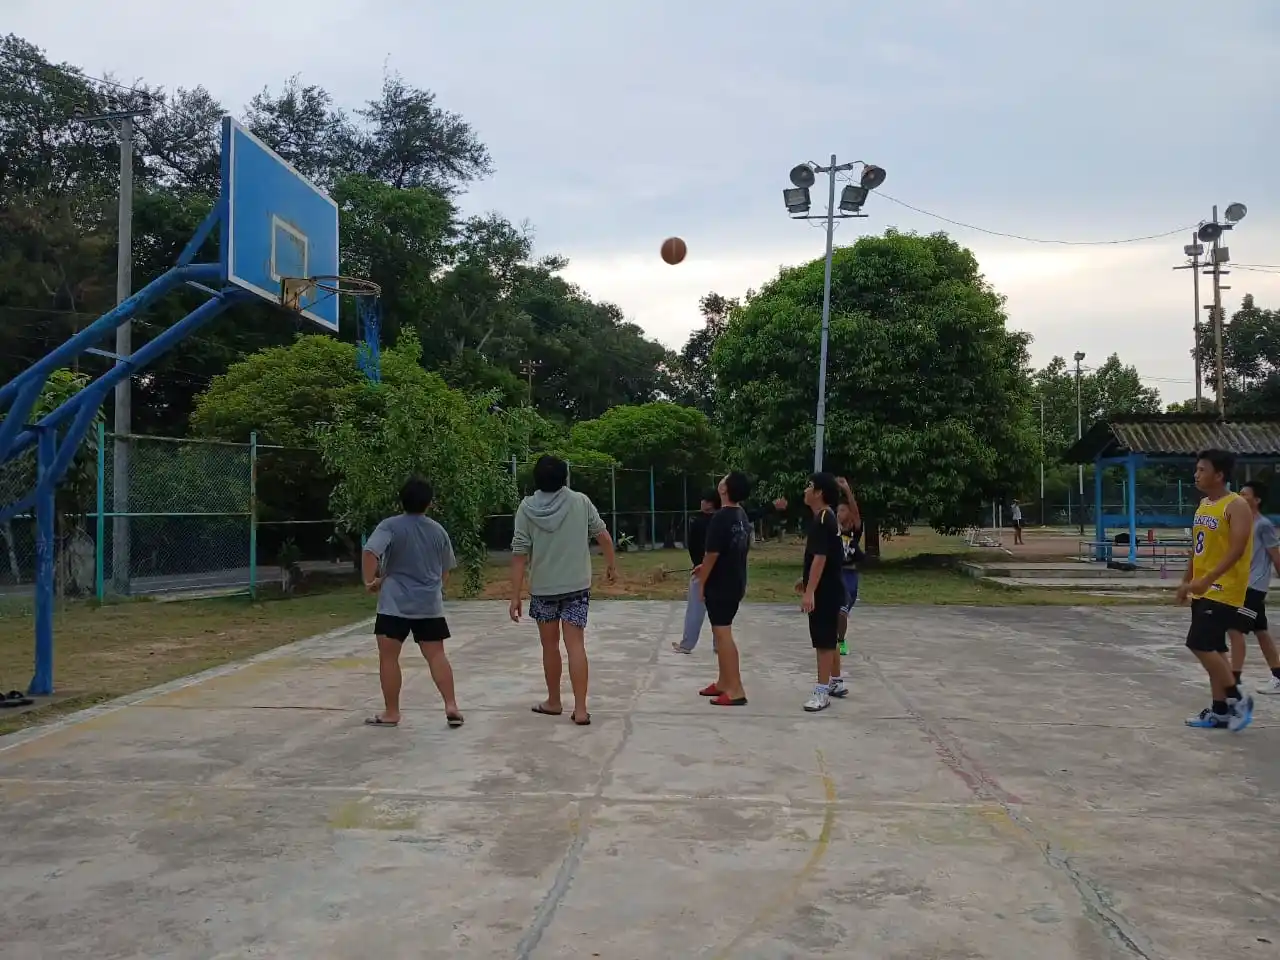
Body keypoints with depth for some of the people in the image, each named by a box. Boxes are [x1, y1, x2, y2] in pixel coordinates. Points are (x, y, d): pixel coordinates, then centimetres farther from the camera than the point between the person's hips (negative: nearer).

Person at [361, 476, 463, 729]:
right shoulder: (439, 531, 8)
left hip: (395, 603, -4)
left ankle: (391, 712, 10)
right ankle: (451, 706, 2)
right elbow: (446, 570, 17)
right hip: (430, 604, 4)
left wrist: (370, 581, -10)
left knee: (388, 656, 5)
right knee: (436, 655, 8)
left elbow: (370, 552, -22)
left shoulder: (390, 526, -6)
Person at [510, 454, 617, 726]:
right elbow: (603, 536, 2)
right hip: (577, 585, 0)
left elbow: (520, 555, -8)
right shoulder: (580, 501, -3)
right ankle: (580, 709, -6)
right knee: (576, 645, -1)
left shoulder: (526, 508, -6)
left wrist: (515, 596, -5)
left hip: (542, 588, 0)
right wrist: (612, 564, 19)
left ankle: (554, 702, 28)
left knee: (550, 645, 15)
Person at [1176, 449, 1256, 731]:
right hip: (1203, 590, 9)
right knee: (1213, 649, 11)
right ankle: (1220, 710, 19)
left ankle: (1238, 699, 3)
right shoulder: (1203, 505, 13)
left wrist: (1207, 579, -29)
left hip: (1224, 590, -9)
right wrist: (1186, 581, 17)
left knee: (1199, 645, -12)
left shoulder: (1236, 506, -14)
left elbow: (1237, 549, -23)